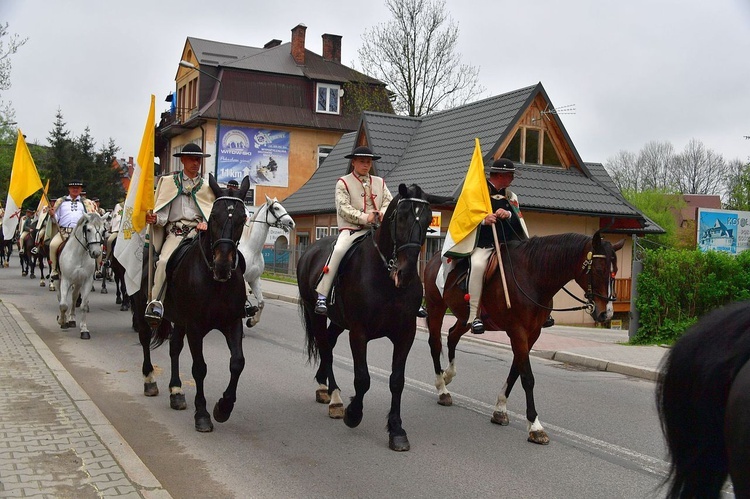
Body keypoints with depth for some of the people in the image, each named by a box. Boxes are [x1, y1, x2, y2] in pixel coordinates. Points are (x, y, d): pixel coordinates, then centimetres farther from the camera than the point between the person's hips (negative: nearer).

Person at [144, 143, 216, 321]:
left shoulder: (206, 187, 20)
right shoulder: (169, 182, 17)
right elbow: (164, 212, 11)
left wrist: (206, 223, -8)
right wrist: (155, 219, -11)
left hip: (197, 230, 0)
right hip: (174, 230, 0)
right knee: (164, 261, -26)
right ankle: (155, 305, -23)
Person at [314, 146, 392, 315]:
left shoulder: (380, 182, 19)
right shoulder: (343, 182, 6)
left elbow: (390, 201, 11)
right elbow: (343, 208, -6)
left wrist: (383, 212, -13)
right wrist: (364, 217, -19)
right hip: (351, 228, -4)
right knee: (339, 250, -32)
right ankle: (322, 296, -28)